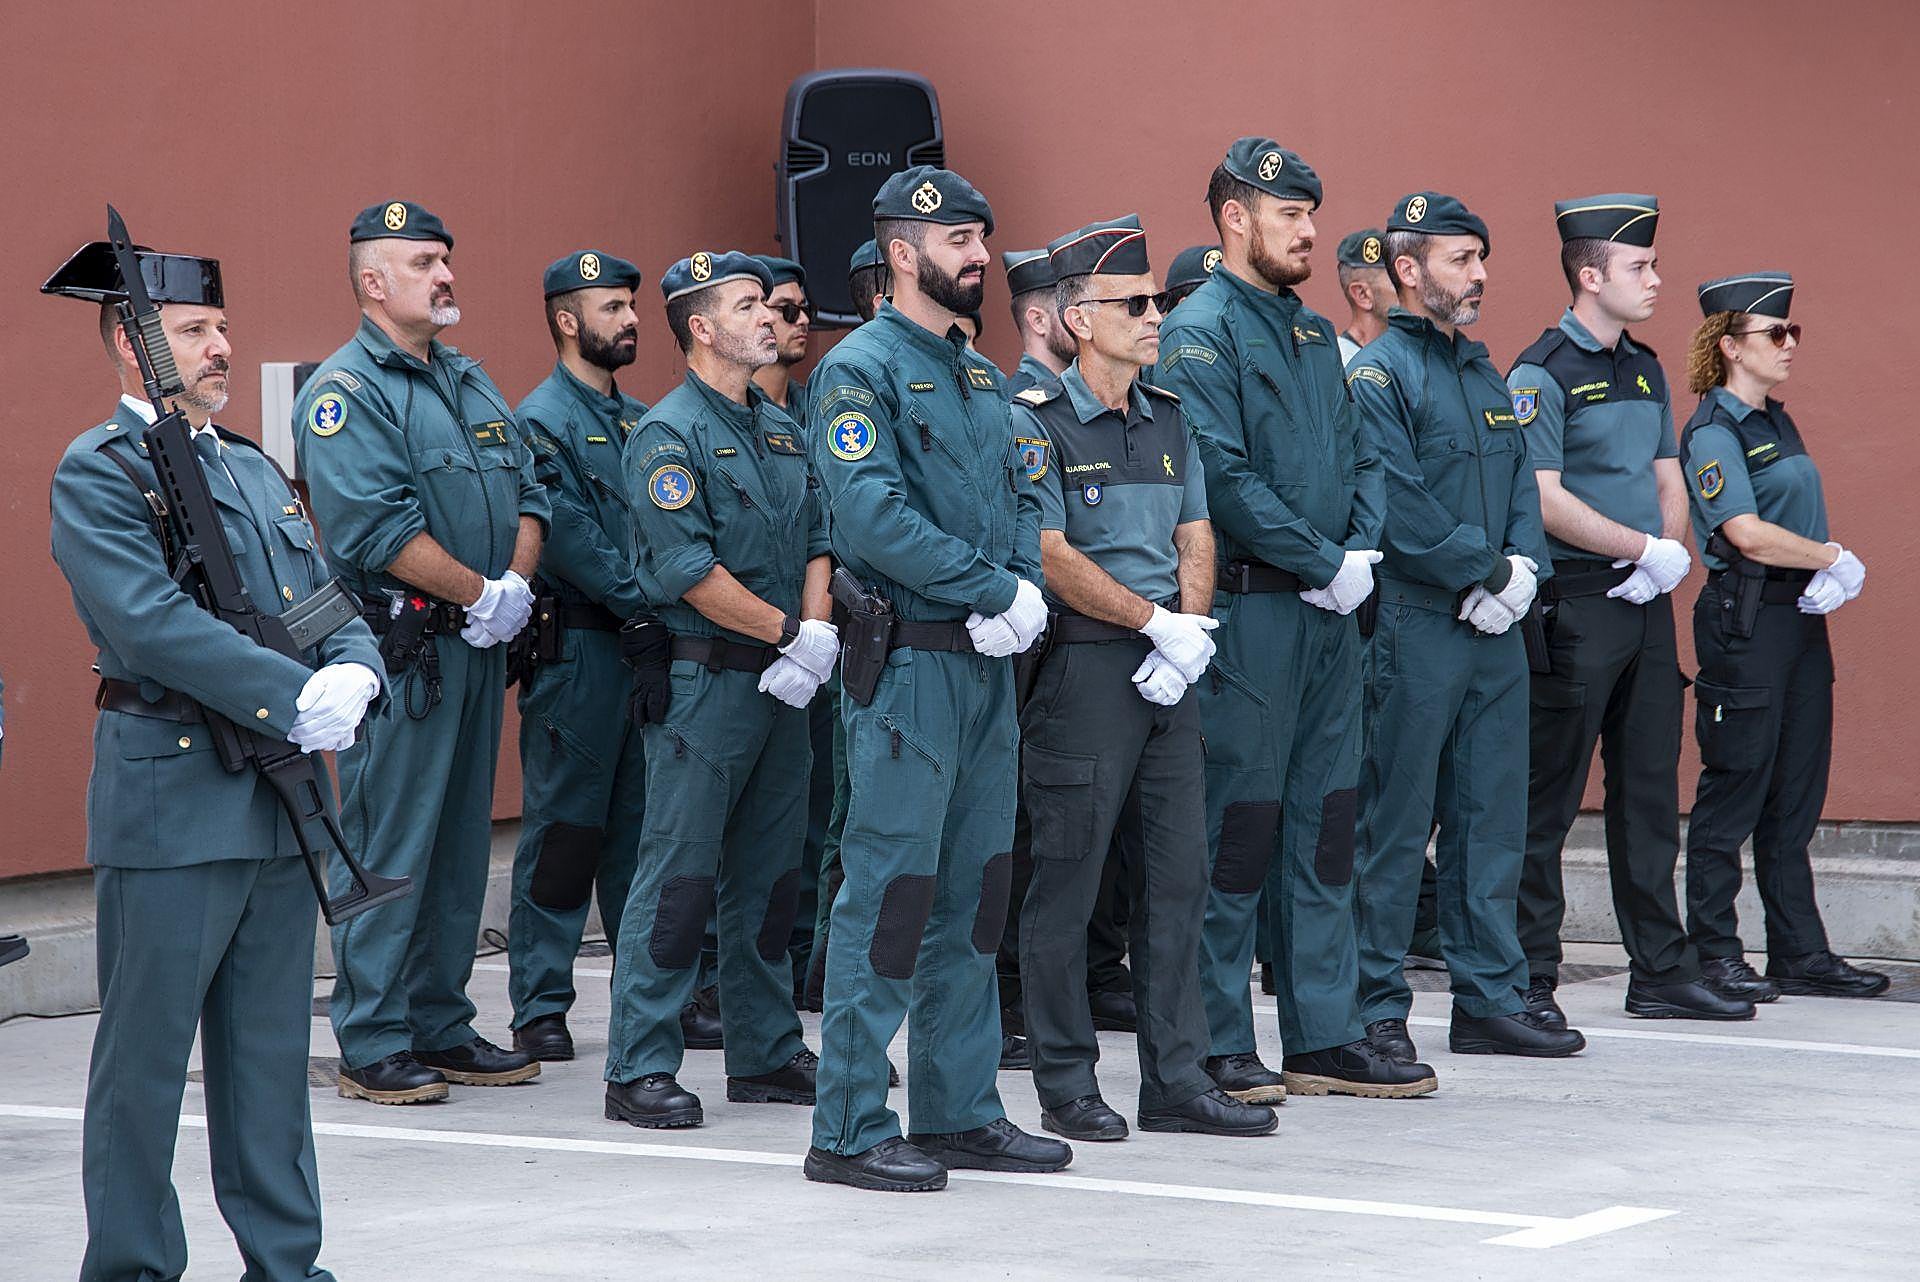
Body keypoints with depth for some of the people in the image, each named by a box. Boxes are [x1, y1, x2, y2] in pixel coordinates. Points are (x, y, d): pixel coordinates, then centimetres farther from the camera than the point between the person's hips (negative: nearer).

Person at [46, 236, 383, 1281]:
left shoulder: (255, 470, 18)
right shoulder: (97, 473, -8)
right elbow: (151, 622, -19)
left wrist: (353, 673, -7)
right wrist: (294, 699, -21)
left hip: (281, 803, 7)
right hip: (169, 799, -7)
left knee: (272, 1051, 12)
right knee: (144, 1059, 0)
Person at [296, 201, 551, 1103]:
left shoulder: (470, 383, 17)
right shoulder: (346, 392, -9)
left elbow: (528, 496, 14)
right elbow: (376, 527, -19)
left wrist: (518, 585, -6)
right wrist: (483, 593, -15)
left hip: (479, 646, 8)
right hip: (400, 649, -8)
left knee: (460, 843, 12)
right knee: (389, 848, -5)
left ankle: (442, 1028, 20)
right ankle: (373, 1047, -1)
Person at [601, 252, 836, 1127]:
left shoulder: (782, 430, 15)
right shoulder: (668, 434, -10)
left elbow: (817, 539, 13)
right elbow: (687, 567, -18)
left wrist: (817, 635, -5)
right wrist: (789, 633, -14)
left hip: (783, 684, 8)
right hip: (705, 682, -8)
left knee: (770, 873, 12)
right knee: (681, 874, -7)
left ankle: (766, 1053, 21)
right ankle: (639, 1070, -4)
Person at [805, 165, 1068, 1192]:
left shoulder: (980, 375, 17)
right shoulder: (862, 369, -10)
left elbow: (1021, 499, 16)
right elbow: (874, 517, -20)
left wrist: (1028, 591, -5)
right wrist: (996, 592, -18)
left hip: (988, 662, 9)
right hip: (910, 663, -9)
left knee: (973, 891, 12)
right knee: (891, 888, -8)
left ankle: (960, 1112, 20)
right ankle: (850, 1130, -4)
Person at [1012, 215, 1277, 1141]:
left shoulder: (1167, 421, 15)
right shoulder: (1037, 423, -7)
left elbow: (1194, 541, 13)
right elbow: (1051, 556, -13)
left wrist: (1191, 634, -5)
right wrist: (1159, 623, -14)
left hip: (1168, 672, 7)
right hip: (1082, 667, -7)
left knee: (1176, 876, 7)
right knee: (1068, 880, -2)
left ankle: (1176, 1080, 12)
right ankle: (1066, 1087, 6)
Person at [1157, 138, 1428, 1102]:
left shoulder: (1313, 332, 17)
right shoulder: (1200, 333, -9)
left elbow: (1358, 455, 17)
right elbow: (1226, 480, -18)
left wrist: (1362, 551, -2)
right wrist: (1326, 564, -15)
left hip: (1330, 613, 8)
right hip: (1251, 612, -8)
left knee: (1323, 823, 10)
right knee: (1240, 826, -4)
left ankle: (1324, 1036, 15)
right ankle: (1218, 1047, 2)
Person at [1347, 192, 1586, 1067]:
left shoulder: (1485, 373, 18)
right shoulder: (1379, 373, -8)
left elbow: (1521, 483, 15)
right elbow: (1399, 505, -16)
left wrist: (1521, 566, -3)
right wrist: (1484, 574, -12)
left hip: (1496, 629, 8)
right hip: (1415, 625, -8)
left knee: (1493, 819, 10)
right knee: (1394, 826, -4)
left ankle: (1491, 1000, 16)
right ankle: (1374, 1010, 2)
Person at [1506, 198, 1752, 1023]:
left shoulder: (1645, 370, 16)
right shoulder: (1541, 374, -9)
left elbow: (1669, 480, 18)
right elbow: (1544, 499, -16)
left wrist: (1670, 554, -2)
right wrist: (1646, 548, -14)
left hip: (1646, 605, 8)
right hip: (1575, 606, -8)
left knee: (1650, 795, 10)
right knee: (1546, 803, -4)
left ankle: (1661, 972, 15)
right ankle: (1529, 982, 0)